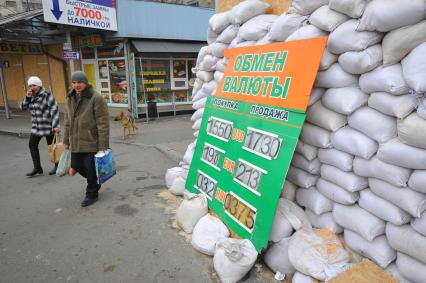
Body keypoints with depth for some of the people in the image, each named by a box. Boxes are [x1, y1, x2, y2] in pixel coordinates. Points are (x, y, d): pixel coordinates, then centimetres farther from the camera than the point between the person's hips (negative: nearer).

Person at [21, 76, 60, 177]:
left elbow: (54, 110, -17)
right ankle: (37, 168, 15)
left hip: (48, 126, -7)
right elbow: (23, 107, 9)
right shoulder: (31, 96, 9)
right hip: (36, 127, 7)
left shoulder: (47, 95, -12)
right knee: (32, 145, 7)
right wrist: (27, 97, -8)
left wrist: (55, 125, -22)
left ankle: (57, 166, 19)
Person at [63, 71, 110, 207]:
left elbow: (103, 123, -16)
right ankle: (95, 181, 40)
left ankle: (91, 194, 24)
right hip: (76, 143, 7)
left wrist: (103, 145, -18)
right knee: (76, 166, 15)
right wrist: (66, 140, 15)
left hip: (91, 142, -7)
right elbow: (67, 121, 18)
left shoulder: (96, 98, -12)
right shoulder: (70, 98, 11)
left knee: (91, 169, 4)